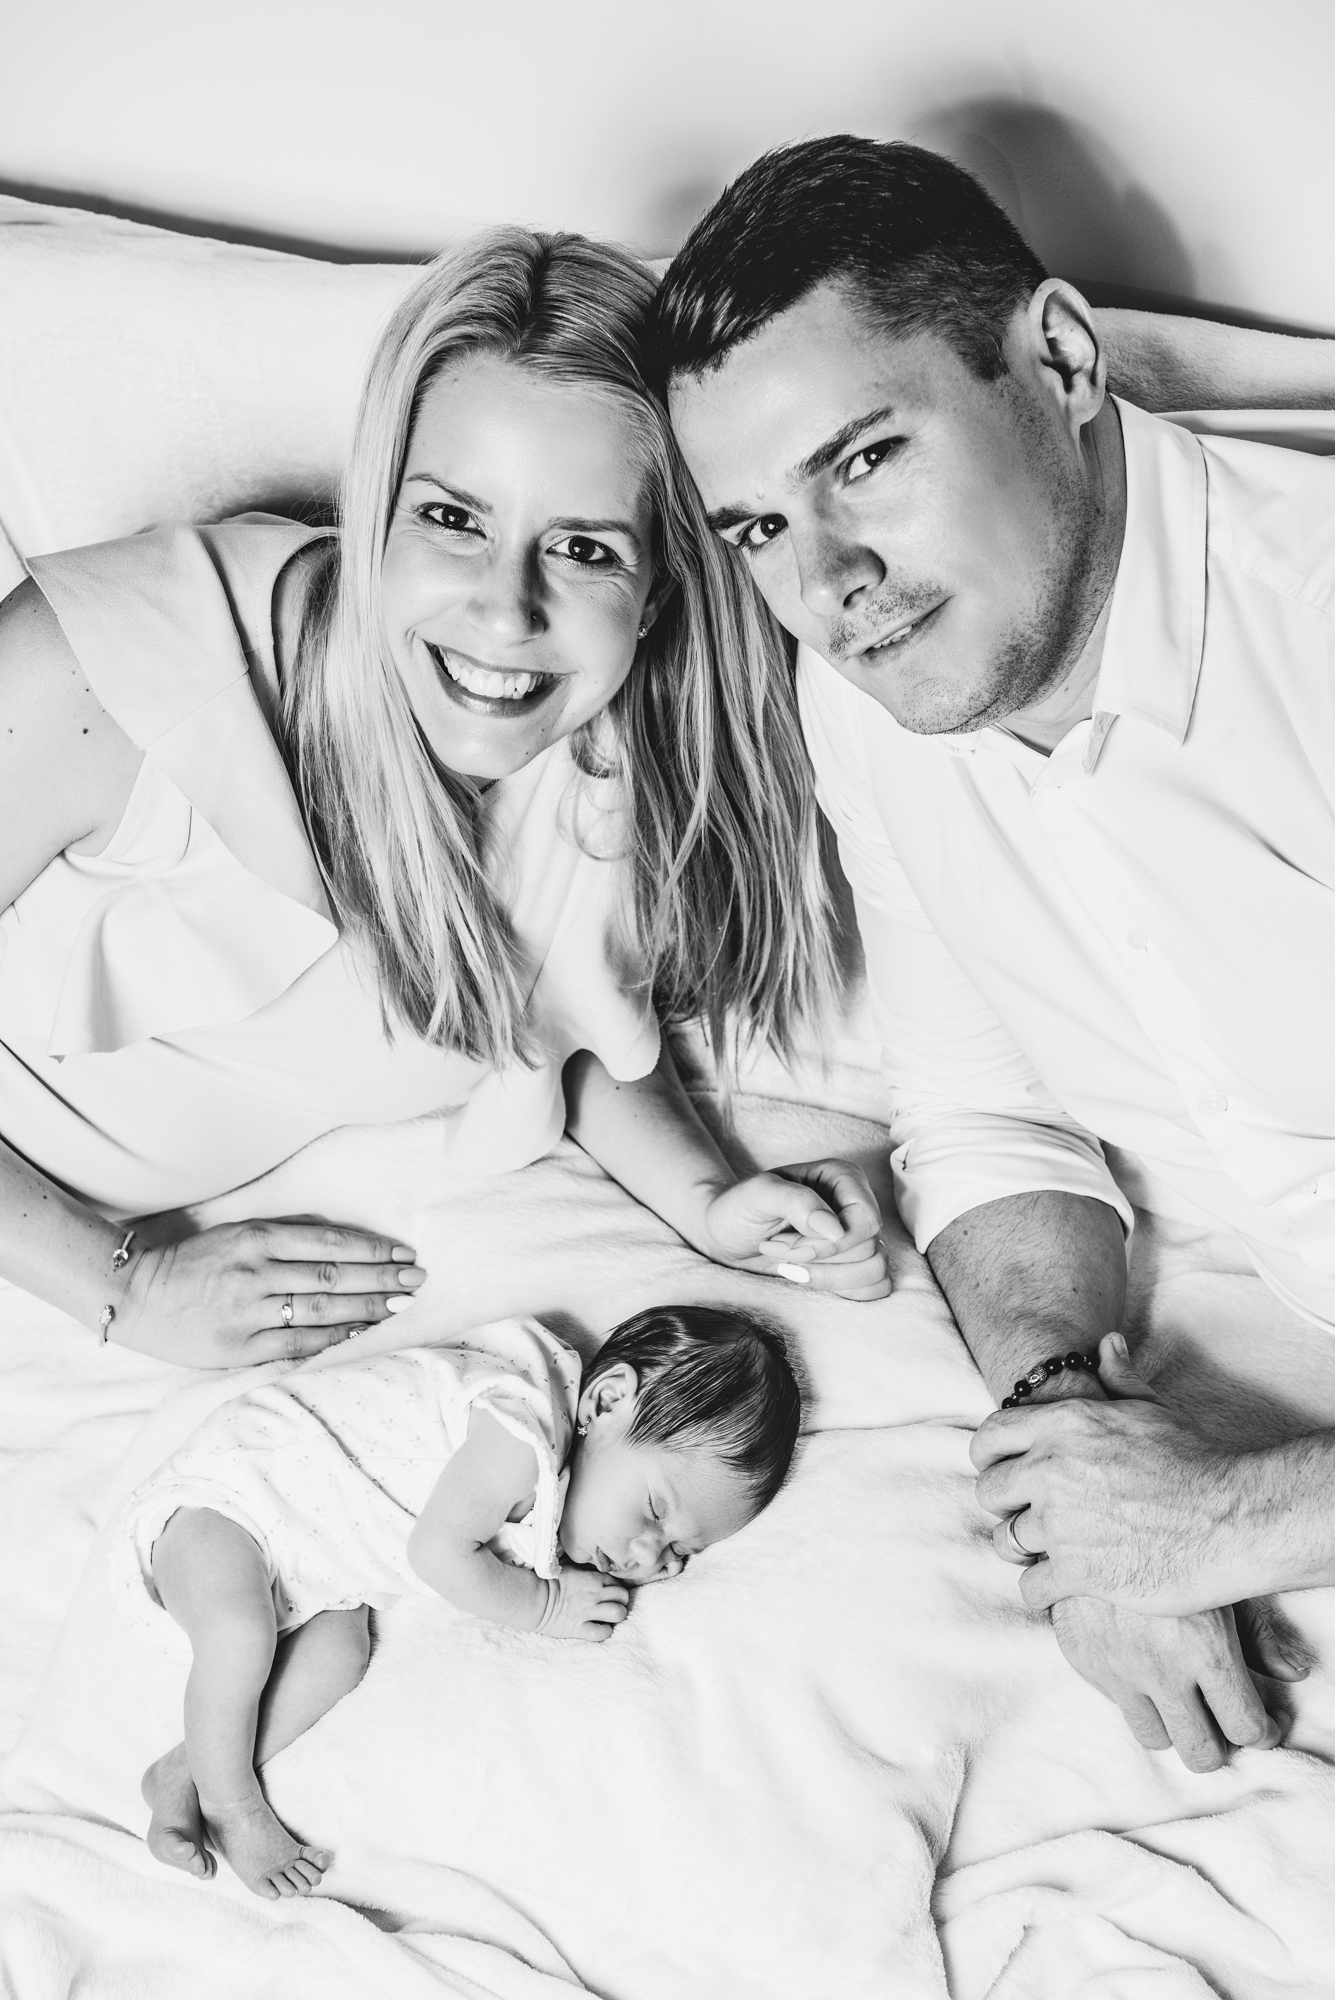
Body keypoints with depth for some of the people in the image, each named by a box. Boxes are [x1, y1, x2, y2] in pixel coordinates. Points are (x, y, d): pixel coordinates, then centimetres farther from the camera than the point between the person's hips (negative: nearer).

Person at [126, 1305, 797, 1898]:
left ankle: (183, 1773, -2)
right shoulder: (521, 1439, -33)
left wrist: (653, 1561, -11)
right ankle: (228, 1800, -8)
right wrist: (543, 1605, -22)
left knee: (340, 1656, -13)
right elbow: (436, 1552, -32)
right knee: (241, 1634, -31)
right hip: (231, 1484, -8)